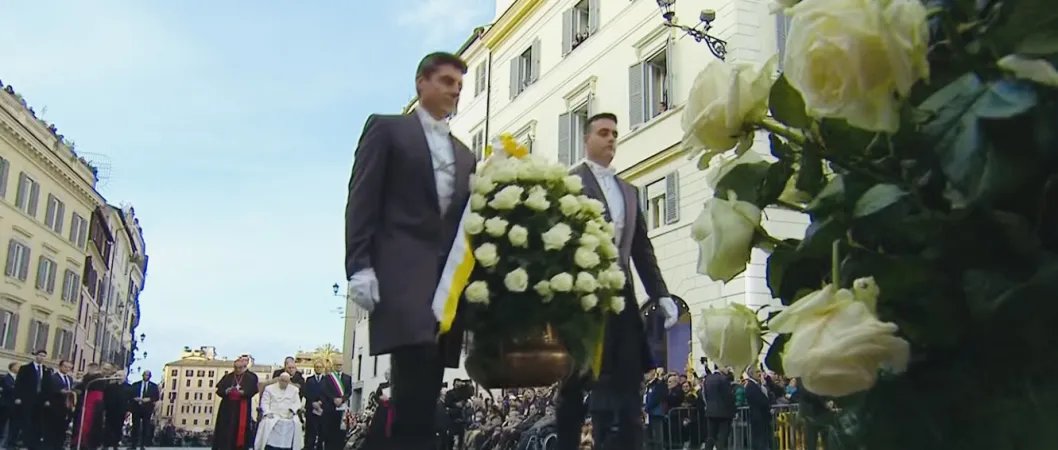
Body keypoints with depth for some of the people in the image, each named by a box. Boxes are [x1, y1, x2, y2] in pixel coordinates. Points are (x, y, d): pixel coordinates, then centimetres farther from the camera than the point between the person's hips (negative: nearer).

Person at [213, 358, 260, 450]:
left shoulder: (251, 377, 4)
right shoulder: (227, 377, 11)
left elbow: (253, 389, -7)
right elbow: (219, 389, 4)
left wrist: (243, 392, -23)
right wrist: (226, 391, -17)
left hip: (242, 408, -2)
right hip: (227, 407, 3)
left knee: (240, 432, -4)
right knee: (224, 431, 0)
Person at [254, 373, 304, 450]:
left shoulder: (294, 389, 18)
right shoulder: (269, 388, 12)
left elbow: (297, 403, 11)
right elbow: (265, 402, 5)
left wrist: (292, 410, -9)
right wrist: (267, 412, -13)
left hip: (289, 417, 1)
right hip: (273, 416, -1)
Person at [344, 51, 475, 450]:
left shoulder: (465, 155, 26)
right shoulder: (387, 129, 10)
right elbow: (362, 200, -1)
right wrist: (359, 267, -13)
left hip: (451, 277, 6)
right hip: (404, 271, -5)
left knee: (425, 388, 1)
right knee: (415, 378, -21)